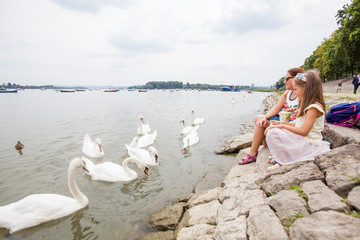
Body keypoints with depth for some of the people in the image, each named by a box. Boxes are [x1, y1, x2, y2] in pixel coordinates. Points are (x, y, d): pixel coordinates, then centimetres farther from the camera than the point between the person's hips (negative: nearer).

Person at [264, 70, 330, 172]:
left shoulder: (314, 107, -18)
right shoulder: (307, 104, 14)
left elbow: (303, 131, -25)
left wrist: (283, 126, -18)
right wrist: (281, 123, 7)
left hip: (309, 143, -10)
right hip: (301, 140, 10)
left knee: (273, 133, -26)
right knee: (271, 129, 7)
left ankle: (284, 163, -11)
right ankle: (279, 158, 5)